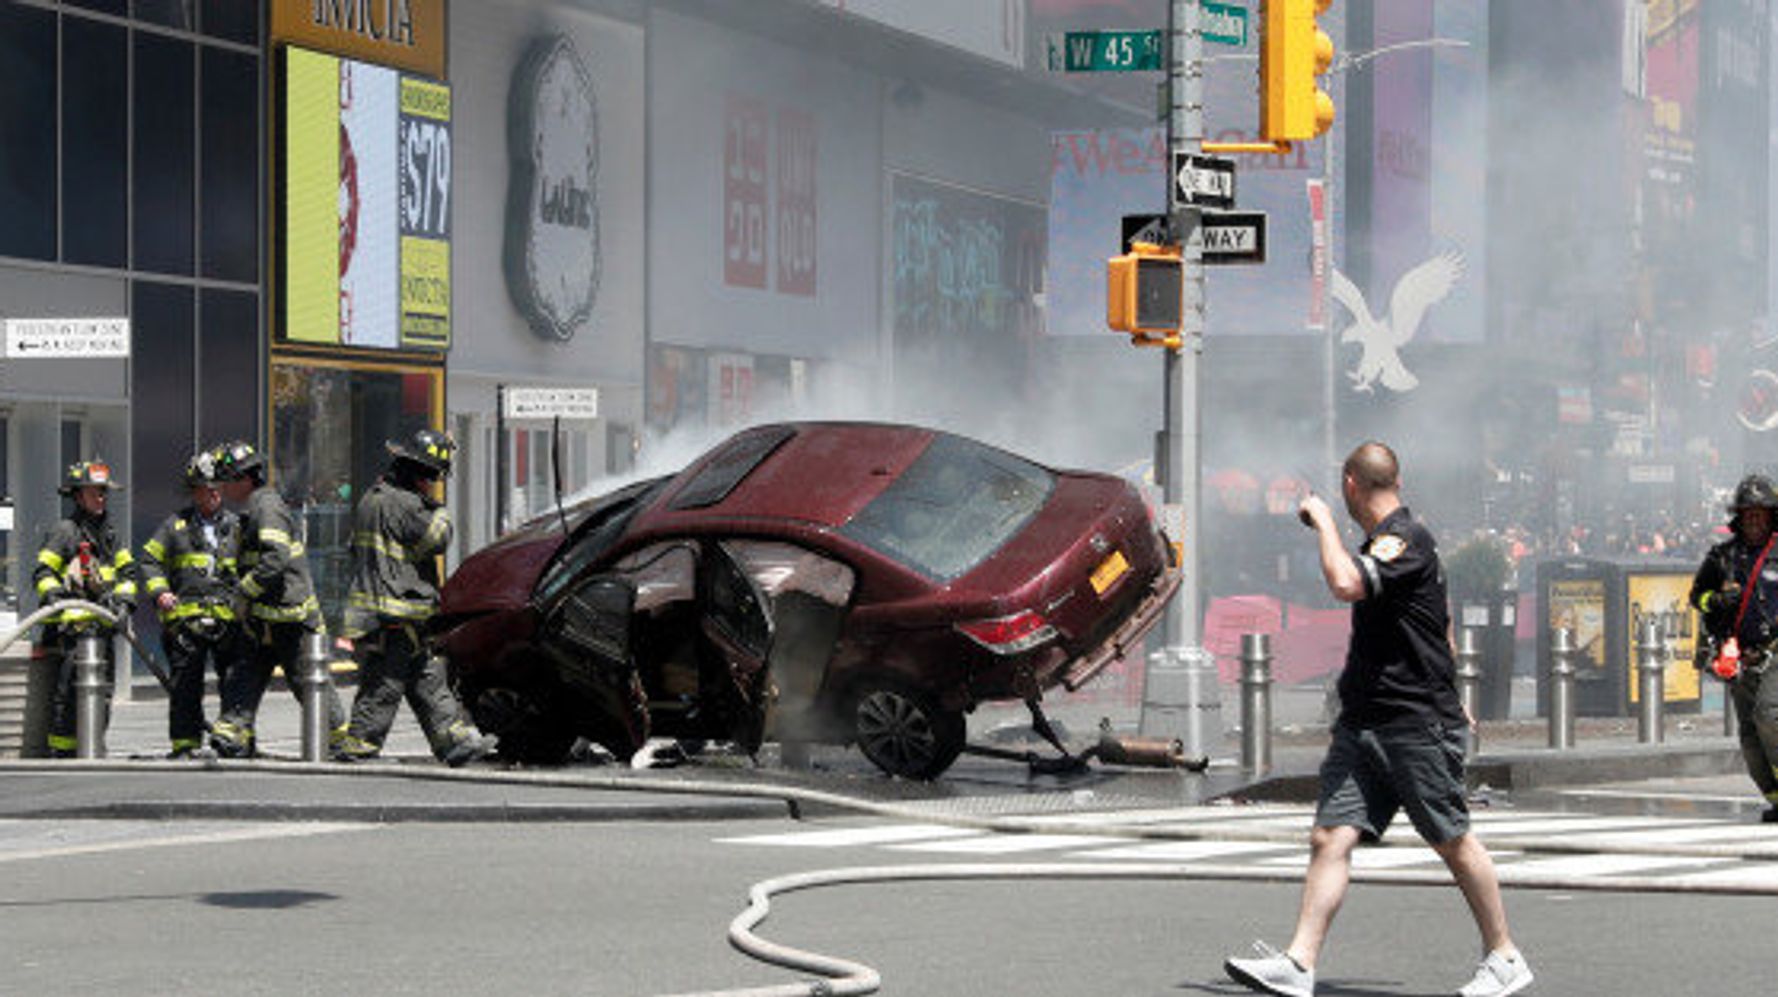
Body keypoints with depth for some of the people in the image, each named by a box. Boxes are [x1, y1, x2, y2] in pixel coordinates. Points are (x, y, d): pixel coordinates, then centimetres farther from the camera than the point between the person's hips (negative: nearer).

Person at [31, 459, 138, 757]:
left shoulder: (108, 534, 19)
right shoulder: (64, 531, -3)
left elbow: (127, 571, 26)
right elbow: (43, 573, -7)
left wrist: (123, 600, 10)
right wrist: (56, 599, -21)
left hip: (103, 626, 7)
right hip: (71, 628, -7)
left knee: (102, 694, 9)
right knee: (68, 693, -11)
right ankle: (60, 751, -9)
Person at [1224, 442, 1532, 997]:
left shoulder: (1405, 539, -13)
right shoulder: (1385, 542, 17)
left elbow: (1346, 584, -30)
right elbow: (1442, 626, 28)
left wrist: (1323, 521, -15)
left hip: (1418, 723, -9)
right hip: (1362, 722, 9)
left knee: (1453, 843, 1)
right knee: (1330, 838, -4)